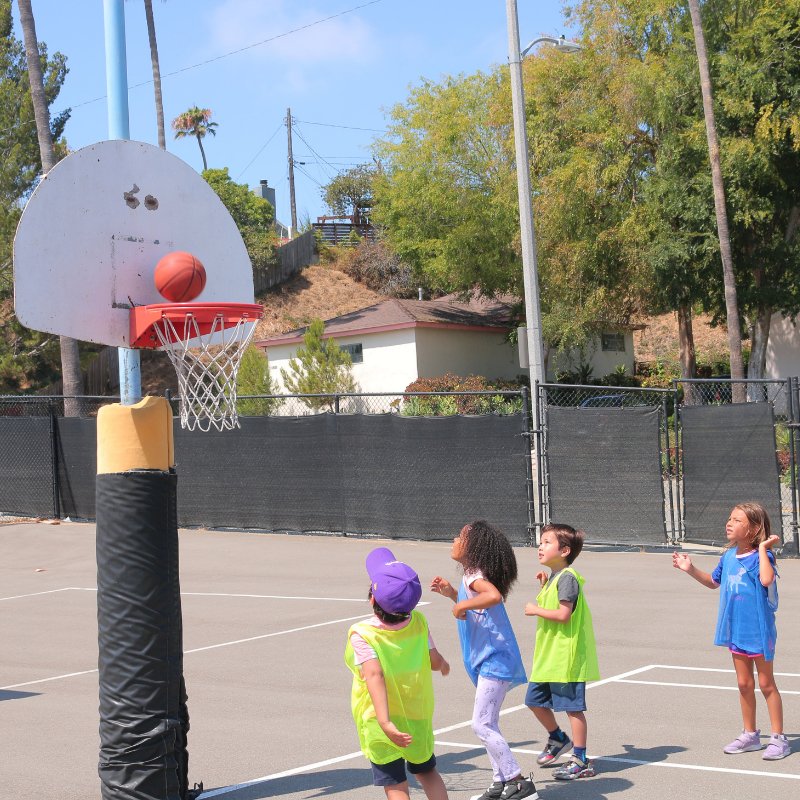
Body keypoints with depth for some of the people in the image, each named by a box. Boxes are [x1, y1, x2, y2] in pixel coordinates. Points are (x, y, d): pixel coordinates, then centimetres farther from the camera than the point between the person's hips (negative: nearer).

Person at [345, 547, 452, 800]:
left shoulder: (362, 635, -23)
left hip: (381, 724, -4)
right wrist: (444, 664, 23)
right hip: (418, 717, 4)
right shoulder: (418, 623, -11)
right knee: (427, 771, 25)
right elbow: (435, 661, -1)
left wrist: (385, 722, -42)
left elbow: (375, 675, -35)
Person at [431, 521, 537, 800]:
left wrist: (463, 605, -26)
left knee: (482, 724, -11)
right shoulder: (472, 575, 15)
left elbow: (494, 596, -38)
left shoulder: (474, 576, -16)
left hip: (495, 660, -11)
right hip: (488, 661, 11)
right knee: (488, 725, 15)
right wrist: (451, 593, 19)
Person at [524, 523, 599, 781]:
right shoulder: (553, 577, 14)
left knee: (572, 707, -3)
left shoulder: (567, 577, -16)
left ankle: (580, 761, 4)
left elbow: (563, 614, -24)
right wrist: (543, 586, 11)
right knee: (535, 700, 17)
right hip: (547, 655, 10)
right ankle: (557, 738, 37)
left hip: (566, 656, -10)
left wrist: (536, 610, -13)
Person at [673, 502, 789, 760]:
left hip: (759, 630, -7)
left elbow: (766, 579, -39)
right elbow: (714, 581, 22)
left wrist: (763, 548, -30)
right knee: (744, 684, 15)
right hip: (736, 630, 7)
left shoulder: (761, 556, -17)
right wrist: (691, 570, 10)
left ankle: (778, 738, 12)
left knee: (766, 684, 3)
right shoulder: (728, 557, 4)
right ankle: (750, 734, 27)